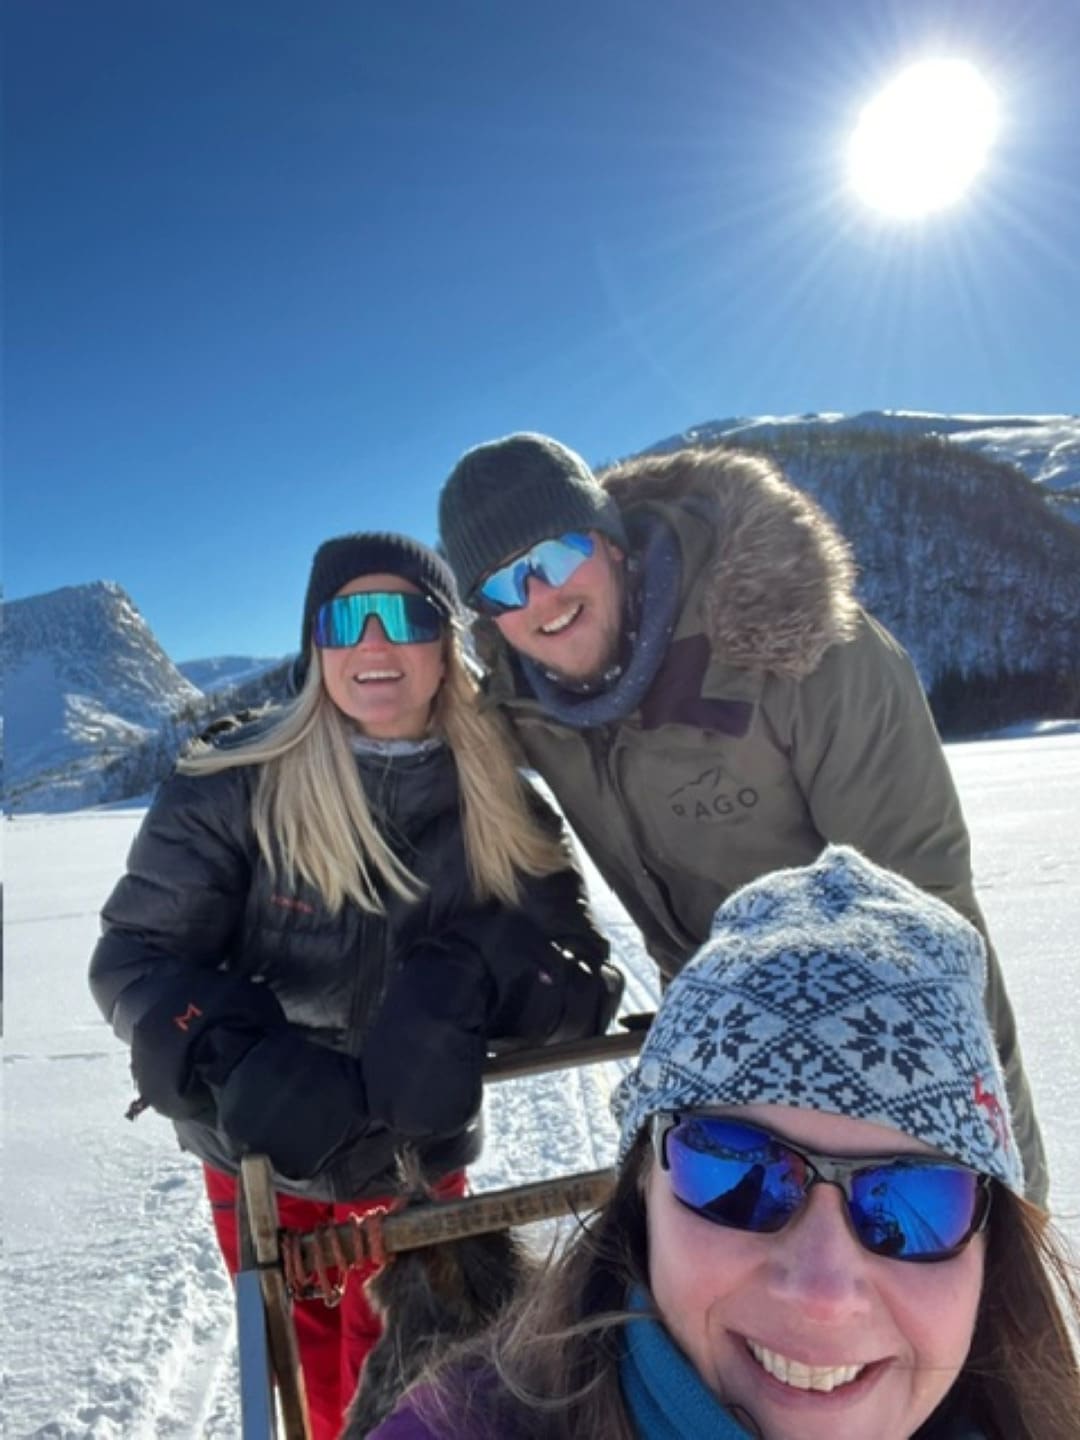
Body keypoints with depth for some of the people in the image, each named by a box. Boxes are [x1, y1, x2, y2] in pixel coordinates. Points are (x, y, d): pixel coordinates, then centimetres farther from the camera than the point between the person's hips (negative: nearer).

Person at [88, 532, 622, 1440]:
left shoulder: (502, 810, -14)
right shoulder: (235, 788, -19)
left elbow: (588, 982, -17)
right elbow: (136, 956, -16)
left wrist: (471, 983, -37)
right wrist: (239, 1065, -34)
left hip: (418, 1162, 0)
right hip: (259, 1160, 0)